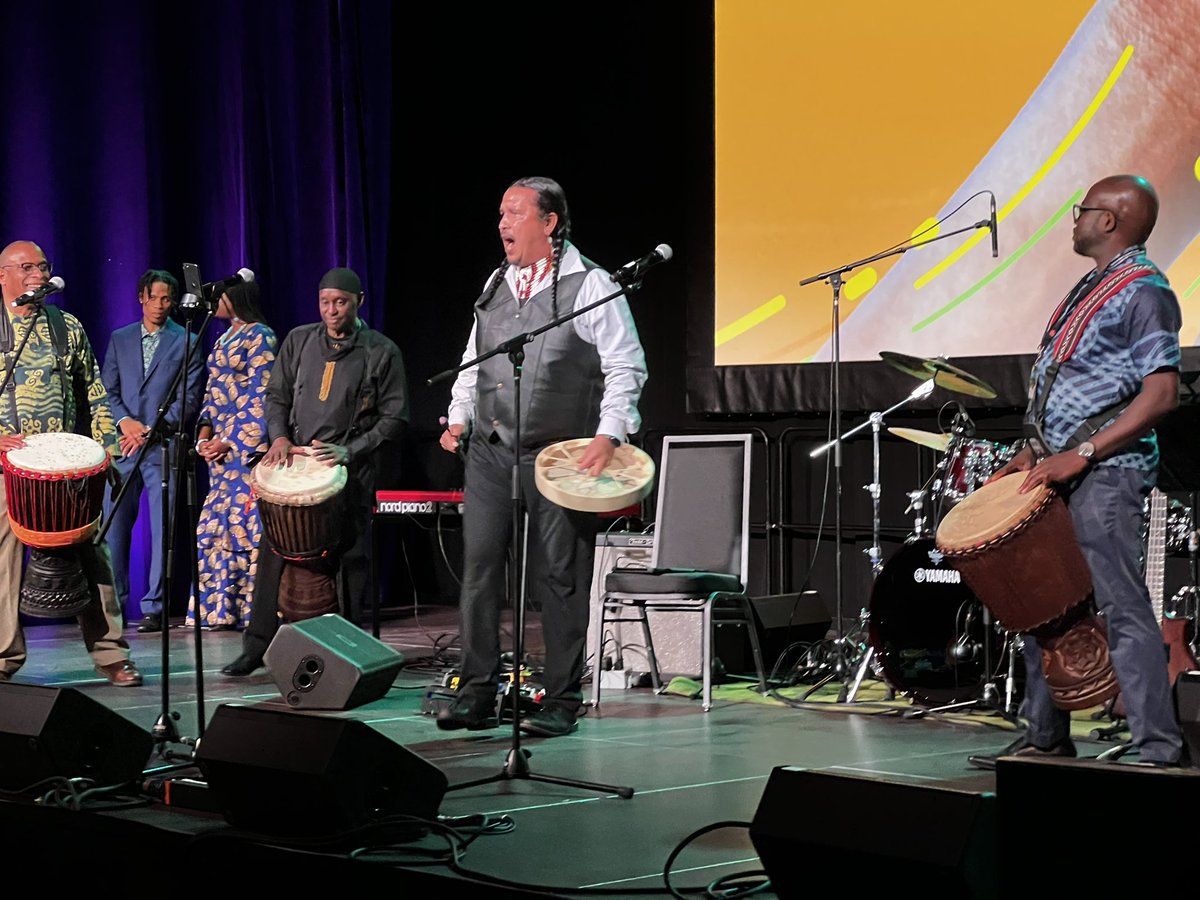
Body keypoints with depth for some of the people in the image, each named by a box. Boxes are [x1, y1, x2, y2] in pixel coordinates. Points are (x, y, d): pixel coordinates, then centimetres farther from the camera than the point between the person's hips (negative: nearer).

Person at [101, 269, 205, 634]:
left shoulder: (187, 342, 6)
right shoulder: (119, 339, 15)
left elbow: (189, 399, 0)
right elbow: (107, 390, 12)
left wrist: (150, 431, -9)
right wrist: (125, 422, -7)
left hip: (163, 445, -3)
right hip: (123, 446, 3)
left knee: (162, 529, -4)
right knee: (113, 527, 2)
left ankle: (154, 607, -2)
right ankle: (113, 605, 10)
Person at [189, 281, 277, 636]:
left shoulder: (259, 336, -5)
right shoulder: (223, 340, 20)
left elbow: (260, 396, -11)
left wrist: (231, 441, -15)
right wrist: (204, 432, 5)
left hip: (247, 444, -9)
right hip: (220, 445, 9)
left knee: (246, 522, -9)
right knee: (216, 524, 6)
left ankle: (254, 607, -7)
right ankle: (223, 607, 10)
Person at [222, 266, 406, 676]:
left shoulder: (382, 352, -1)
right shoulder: (299, 341, 10)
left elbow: (393, 419, -1)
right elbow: (277, 395, 14)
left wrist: (349, 450, -13)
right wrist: (279, 436, -5)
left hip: (351, 473, -3)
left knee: (350, 560, -1)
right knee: (274, 552, 2)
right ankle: (258, 646, 9)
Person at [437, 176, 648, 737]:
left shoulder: (589, 285, -4)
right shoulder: (497, 285, 15)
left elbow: (625, 366, -7)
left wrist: (609, 435, -16)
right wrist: (460, 416, 13)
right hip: (490, 453, 6)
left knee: (559, 579, 0)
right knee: (478, 569, 2)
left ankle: (561, 702, 8)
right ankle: (476, 695, 9)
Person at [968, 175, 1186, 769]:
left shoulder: (1142, 290, -10)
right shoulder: (1091, 289, 20)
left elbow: (1161, 393, -18)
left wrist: (1080, 454, -23)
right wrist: (1035, 453, 14)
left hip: (1105, 471, -10)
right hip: (1062, 471, 10)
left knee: (1121, 608, -13)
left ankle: (1157, 750, -11)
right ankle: (1045, 739, 21)